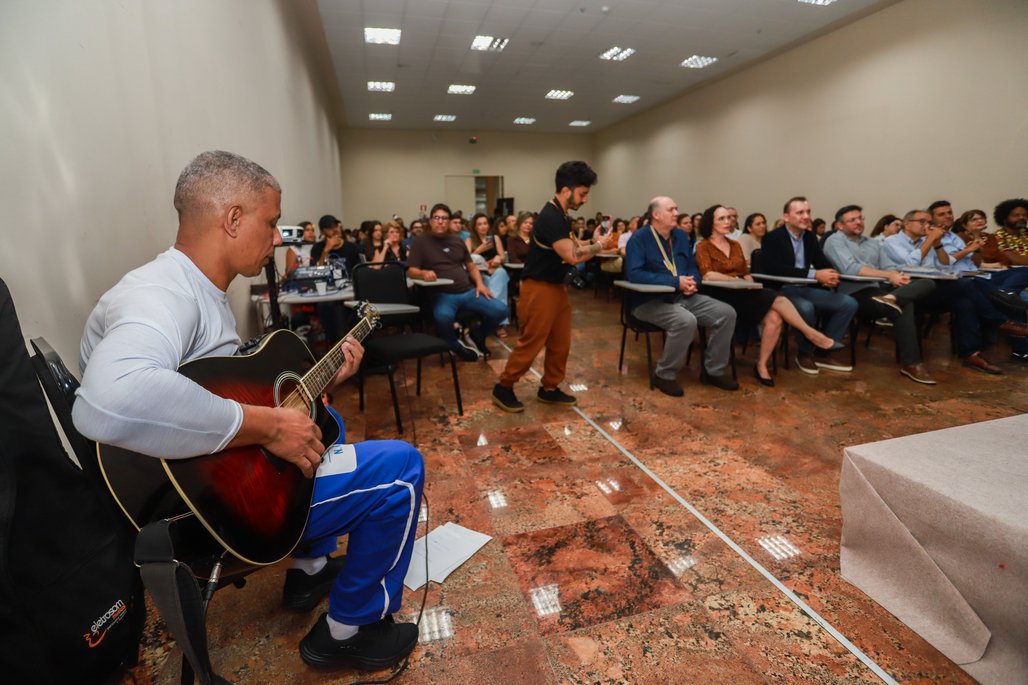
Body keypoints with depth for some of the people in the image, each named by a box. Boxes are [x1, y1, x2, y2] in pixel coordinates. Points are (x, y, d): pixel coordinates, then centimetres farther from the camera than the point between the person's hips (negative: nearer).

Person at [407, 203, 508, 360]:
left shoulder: (457, 240, 18)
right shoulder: (421, 241, 5)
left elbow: (471, 266, 20)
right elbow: (411, 271, -1)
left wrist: (480, 284, 1)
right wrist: (424, 273, -25)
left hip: (468, 291, 5)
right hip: (442, 294, -4)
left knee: (501, 310, -15)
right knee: (443, 317, -40)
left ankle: (476, 337, 15)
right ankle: (456, 345, -4)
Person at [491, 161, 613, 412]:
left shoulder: (561, 216, 12)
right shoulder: (550, 218, -21)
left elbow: (572, 246, 18)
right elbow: (572, 256, -25)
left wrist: (594, 241, 2)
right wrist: (599, 245, -11)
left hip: (557, 287, 10)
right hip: (540, 289, -10)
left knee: (561, 343, 12)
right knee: (531, 343, -3)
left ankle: (549, 388, 25)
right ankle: (503, 388, 12)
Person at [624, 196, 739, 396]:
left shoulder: (680, 235, 14)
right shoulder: (639, 238, -9)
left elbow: (693, 266, 18)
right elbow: (634, 274, -22)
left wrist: (692, 282, -8)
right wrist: (676, 281, -22)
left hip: (682, 297, 8)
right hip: (649, 301, -7)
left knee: (726, 313, -6)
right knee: (686, 321, -34)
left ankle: (713, 370, 8)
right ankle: (665, 375, -13)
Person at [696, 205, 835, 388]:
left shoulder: (735, 245, 21)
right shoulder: (703, 247, 0)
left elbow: (746, 273, 19)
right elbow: (708, 275, -16)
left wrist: (750, 283, -2)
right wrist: (735, 280, -16)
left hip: (743, 294, 6)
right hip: (722, 296, -6)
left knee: (774, 318, -23)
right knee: (777, 300, -24)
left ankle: (761, 366, -11)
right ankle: (811, 333, -8)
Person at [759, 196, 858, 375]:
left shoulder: (810, 236, 14)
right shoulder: (772, 238, -9)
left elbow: (823, 262, 11)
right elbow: (776, 269, -23)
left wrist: (830, 274, -15)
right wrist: (815, 274, -27)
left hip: (807, 289, 7)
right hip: (782, 291, -7)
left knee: (849, 303, -7)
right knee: (806, 308, -35)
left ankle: (824, 352, 2)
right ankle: (804, 353, -8)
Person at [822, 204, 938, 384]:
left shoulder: (874, 243, 26)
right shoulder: (835, 241, 1)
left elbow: (887, 267, 16)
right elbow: (850, 269, -15)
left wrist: (897, 276, -10)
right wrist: (889, 275, -17)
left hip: (879, 289, 8)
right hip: (856, 294, -8)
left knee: (927, 283, -13)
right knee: (904, 306, -30)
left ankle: (892, 298, -40)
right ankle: (911, 363, -24)